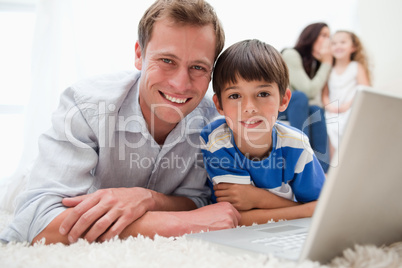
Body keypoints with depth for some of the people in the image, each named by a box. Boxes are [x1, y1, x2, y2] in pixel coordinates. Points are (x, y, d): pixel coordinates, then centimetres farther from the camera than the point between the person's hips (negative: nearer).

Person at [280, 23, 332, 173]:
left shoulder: (316, 63, 11)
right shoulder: (290, 55, -12)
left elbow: (316, 97, -3)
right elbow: (309, 91, -19)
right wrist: (326, 64, -12)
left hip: (294, 110, 6)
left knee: (316, 110, -24)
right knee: (300, 97, -32)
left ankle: (322, 169, -31)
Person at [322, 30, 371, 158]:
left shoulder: (357, 67, 5)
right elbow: (324, 94, 11)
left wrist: (348, 105, -14)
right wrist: (329, 106, -9)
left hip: (351, 114, -3)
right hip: (332, 114, 3)